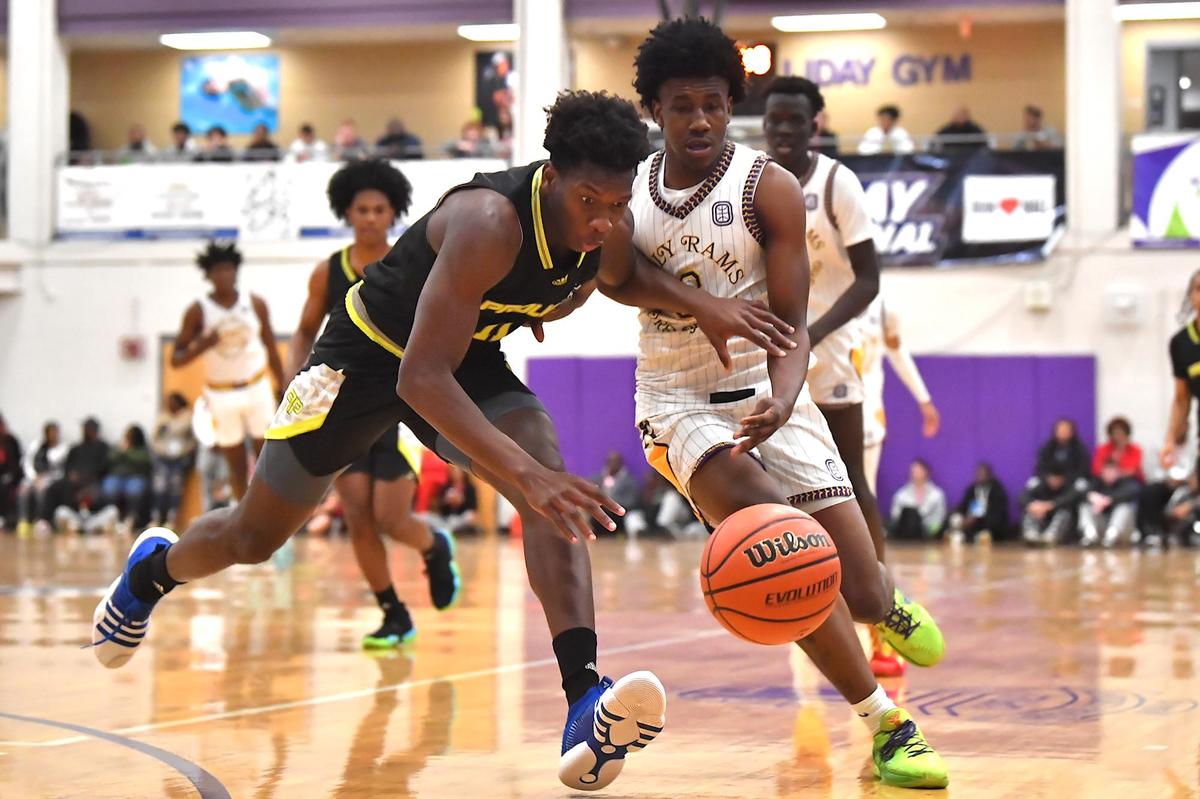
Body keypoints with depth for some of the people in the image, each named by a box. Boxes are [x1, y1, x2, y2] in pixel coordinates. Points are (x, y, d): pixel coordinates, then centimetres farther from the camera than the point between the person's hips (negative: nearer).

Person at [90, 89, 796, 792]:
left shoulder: (603, 223, -17)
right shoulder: (491, 222, -39)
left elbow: (614, 276, 10)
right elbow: (421, 379, -44)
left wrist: (697, 304, -11)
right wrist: (526, 476, -55)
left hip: (470, 359, 5)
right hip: (374, 353, -5)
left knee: (554, 487, -26)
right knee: (254, 537, 13)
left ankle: (586, 703, -36)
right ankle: (153, 570, 48)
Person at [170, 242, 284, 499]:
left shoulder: (255, 304, -2)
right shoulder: (198, 311, -8)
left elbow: (271, 349, 8)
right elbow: (176, 360, -5)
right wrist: (201, 346, -25)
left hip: (257, 388, 1)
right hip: (221, 393, -1)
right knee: (237, 467, 4)